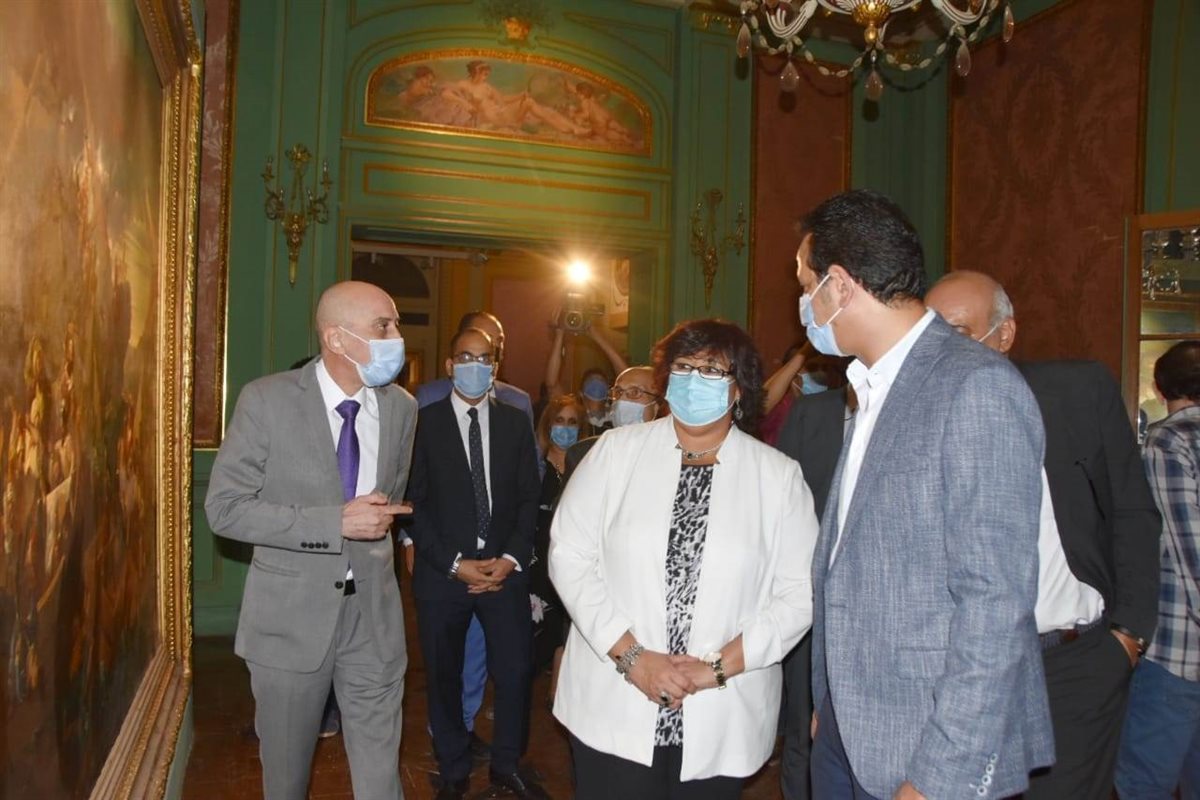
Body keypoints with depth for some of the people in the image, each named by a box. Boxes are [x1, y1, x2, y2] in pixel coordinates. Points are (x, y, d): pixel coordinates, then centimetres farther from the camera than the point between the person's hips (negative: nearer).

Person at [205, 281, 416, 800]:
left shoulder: (401, 407, 0)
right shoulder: (267, 400, -12)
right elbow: (225, 508, -14)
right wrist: (335, 523, -21)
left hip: (373, 611, 2)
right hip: (291, 612, -2)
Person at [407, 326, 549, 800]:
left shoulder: (515, 423, 6)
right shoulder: (424, 422, -3)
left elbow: (528, 498, 5)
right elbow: (414, 502, -5)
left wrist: (512, 558, -7)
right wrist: (455, 563, -11)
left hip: (505, 568, 2)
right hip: (442, 570, -1)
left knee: (515, 671, 2)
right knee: (444, 675, 11)